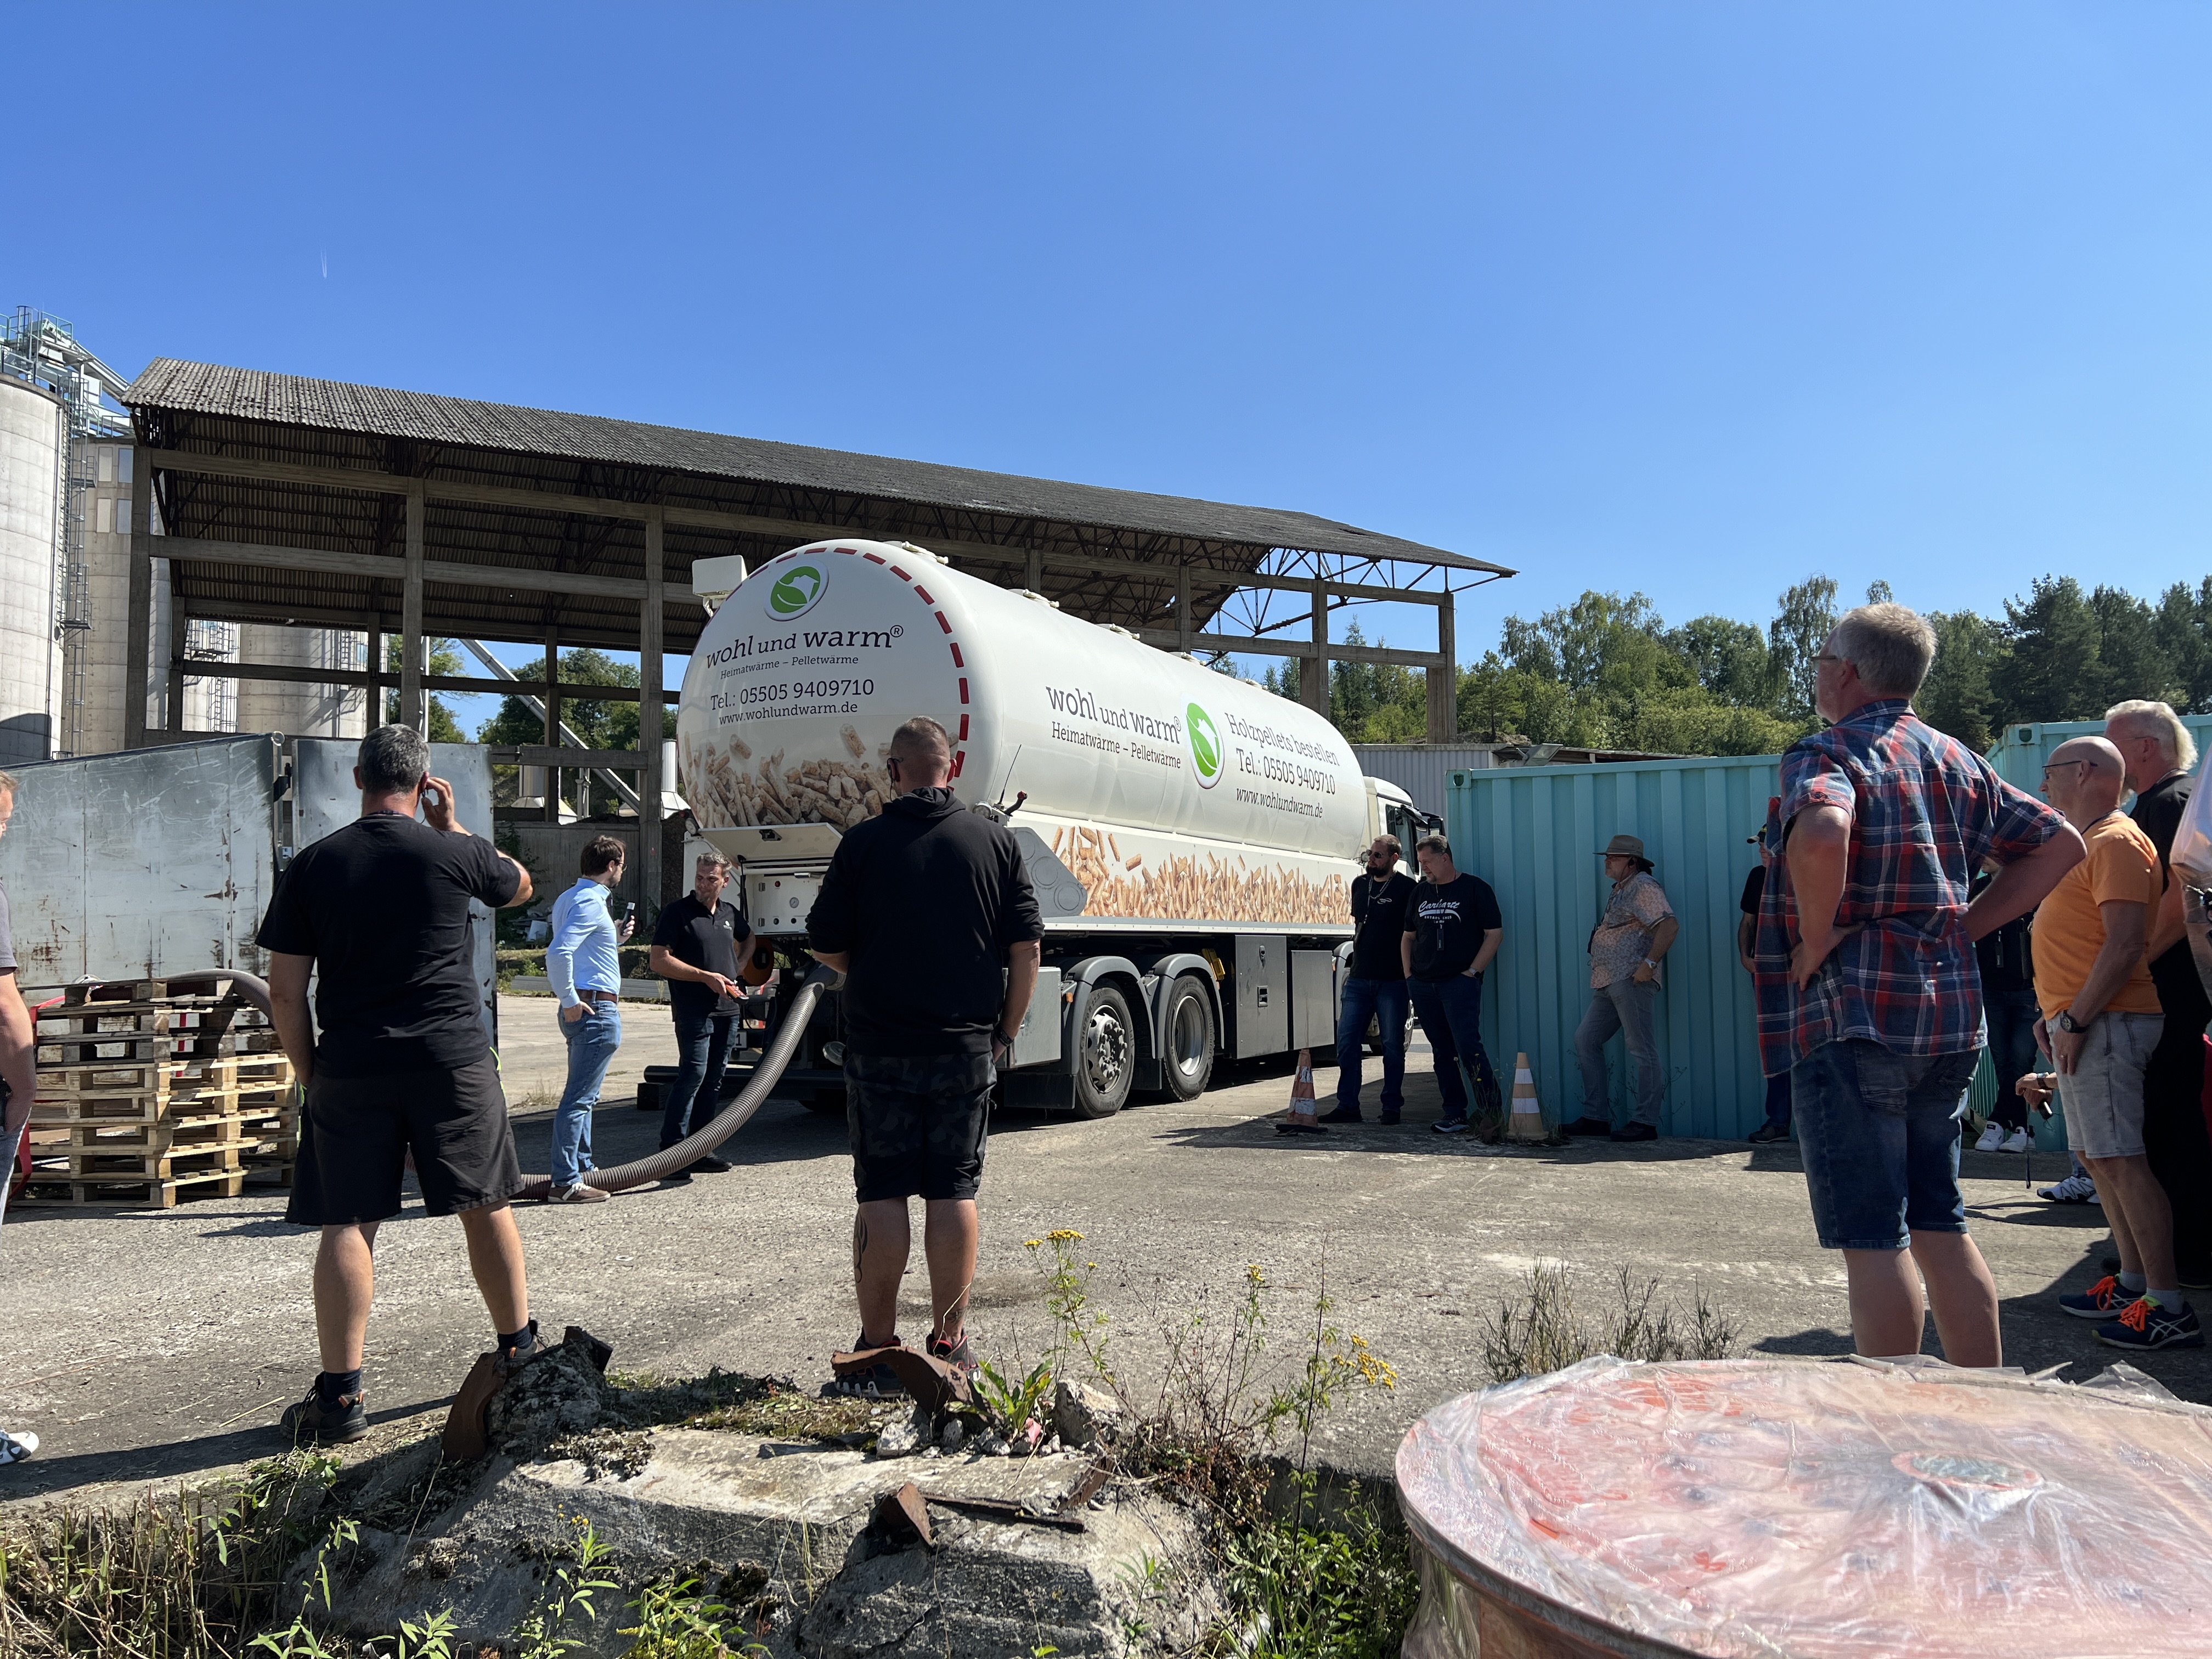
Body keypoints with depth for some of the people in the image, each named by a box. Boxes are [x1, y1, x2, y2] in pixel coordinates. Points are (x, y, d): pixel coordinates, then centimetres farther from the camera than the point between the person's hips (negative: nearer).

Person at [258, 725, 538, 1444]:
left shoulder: (312, 866, 1)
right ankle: (519, 1351, 23)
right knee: (487, 1207, 11)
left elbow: (285, 991, 1)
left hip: (349, 1069, 1)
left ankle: (340, 1394, 8)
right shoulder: (453, 854, -3)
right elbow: (520, 886, 20)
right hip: (453, 1060, -1)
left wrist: (310, 1073, 11)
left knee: (347, 1224, 6)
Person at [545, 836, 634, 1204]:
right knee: (579, 1098, -8)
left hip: (585, 1009, 11)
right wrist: (570, 1001, -21)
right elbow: (557, 953, -28)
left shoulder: (568, 899, 16)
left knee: (583, 1096, 18)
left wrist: (616, 938, 18)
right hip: (597, 1009, -11)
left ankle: (583, 1170, 27)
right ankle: (566, 1183, -6)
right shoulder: (591, 903, -15)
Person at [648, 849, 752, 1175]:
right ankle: (671, 1148, -10)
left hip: (727, 1009, 7)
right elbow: (659, 961, -12)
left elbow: (748, 939, 35)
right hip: (694, 1010, -7)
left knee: (713, 1080, 8)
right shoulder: (677, 913, -5)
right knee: (693, 1074, -14)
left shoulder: (729, 913, 14)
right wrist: (705, 976, -16)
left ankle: (700, 1151, 15)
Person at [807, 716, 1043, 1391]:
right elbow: (1027, 944, -1)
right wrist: (1004, 1031, 8)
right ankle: (948, 1345, 15)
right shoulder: (996, 840, 1)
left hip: (879, 1048, -1)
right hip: (966, 1049, 1)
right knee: (954, 1194, 8)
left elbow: (825, 945, 0)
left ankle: (878, 1348, 13)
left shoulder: (863, 843, -3)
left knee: (882, 1195, 6)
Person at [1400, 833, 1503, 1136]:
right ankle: (1454, 1114, 11)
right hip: (1422, 984, 6)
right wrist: (1408, 974, 11)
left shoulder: (1475, 889, 0)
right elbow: (1408, 937, 23)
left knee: (1468, 1047, -16)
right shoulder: (1420, 893, 16)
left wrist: (1472, 971, -9)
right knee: (1442, 1052, 7)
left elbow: (1495, 934, -3)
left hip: (1459, 983, -6)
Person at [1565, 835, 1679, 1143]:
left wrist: (1649, 963, -23)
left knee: (1640, 1048, -7)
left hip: (1631, 980, -11)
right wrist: (1598, 971, 20)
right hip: (1606, 982, 11)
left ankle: (1645, 1121, -4)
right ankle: (1596, 1117, 12)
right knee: (1585, 1040, 9)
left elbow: (1669, 925, -18)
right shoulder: (1618, 891, 23)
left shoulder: (1644, 887, -6)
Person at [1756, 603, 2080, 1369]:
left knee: (1872, 1236, -2)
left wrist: (1816, 941, -18)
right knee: (1939, 1224, 16)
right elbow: (2058, 844, 20)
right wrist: (1963, 926, 13)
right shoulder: (1957, 759, 15)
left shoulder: (1826, 752, -10)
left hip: (1852, 1018, -8)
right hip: (1951, 1014, 8)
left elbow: (1822, 836, -32)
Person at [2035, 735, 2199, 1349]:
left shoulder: (2115, 841, -11)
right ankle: (2134, 1282, 21)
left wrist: (2076, 1020, -23)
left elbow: (2125, 943, -20)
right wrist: (2055, 1011, 19)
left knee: (2119, 1159, -11)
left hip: (2105, 1022, -11)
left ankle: (2167, 1306, -9)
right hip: (2084, 1023, 11)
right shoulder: (2086, 843, 21)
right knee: (2098, 1157, 13)